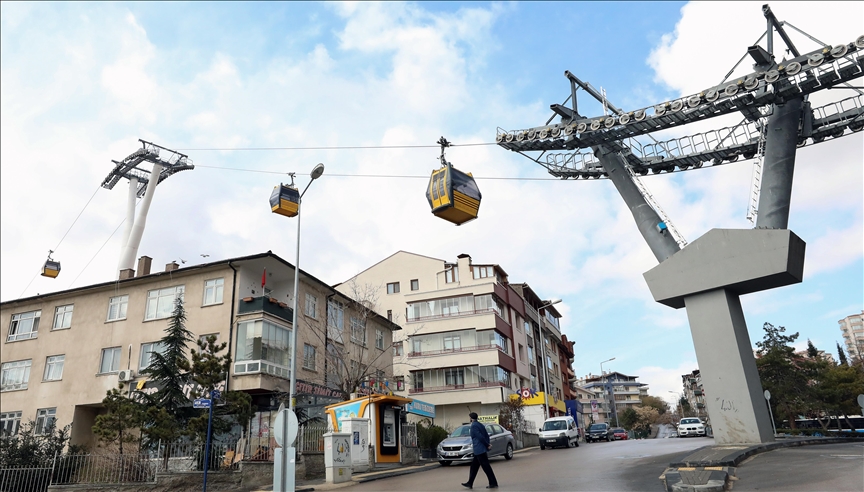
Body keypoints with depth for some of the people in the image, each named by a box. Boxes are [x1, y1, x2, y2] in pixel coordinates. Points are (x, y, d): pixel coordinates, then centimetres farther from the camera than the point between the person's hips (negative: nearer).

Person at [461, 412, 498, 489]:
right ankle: (470, 483, 20)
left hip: (479, 450, -10)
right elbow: (487, 435, 12)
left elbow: (480, 436, -20)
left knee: (486, 467, -4)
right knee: (474, 466, 15)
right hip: (482, 449, 10)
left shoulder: (474, 426, -14)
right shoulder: (480, 425, 14)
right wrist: (488, 444, 7)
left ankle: (493, 483, 0)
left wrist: (487, 445, -12)